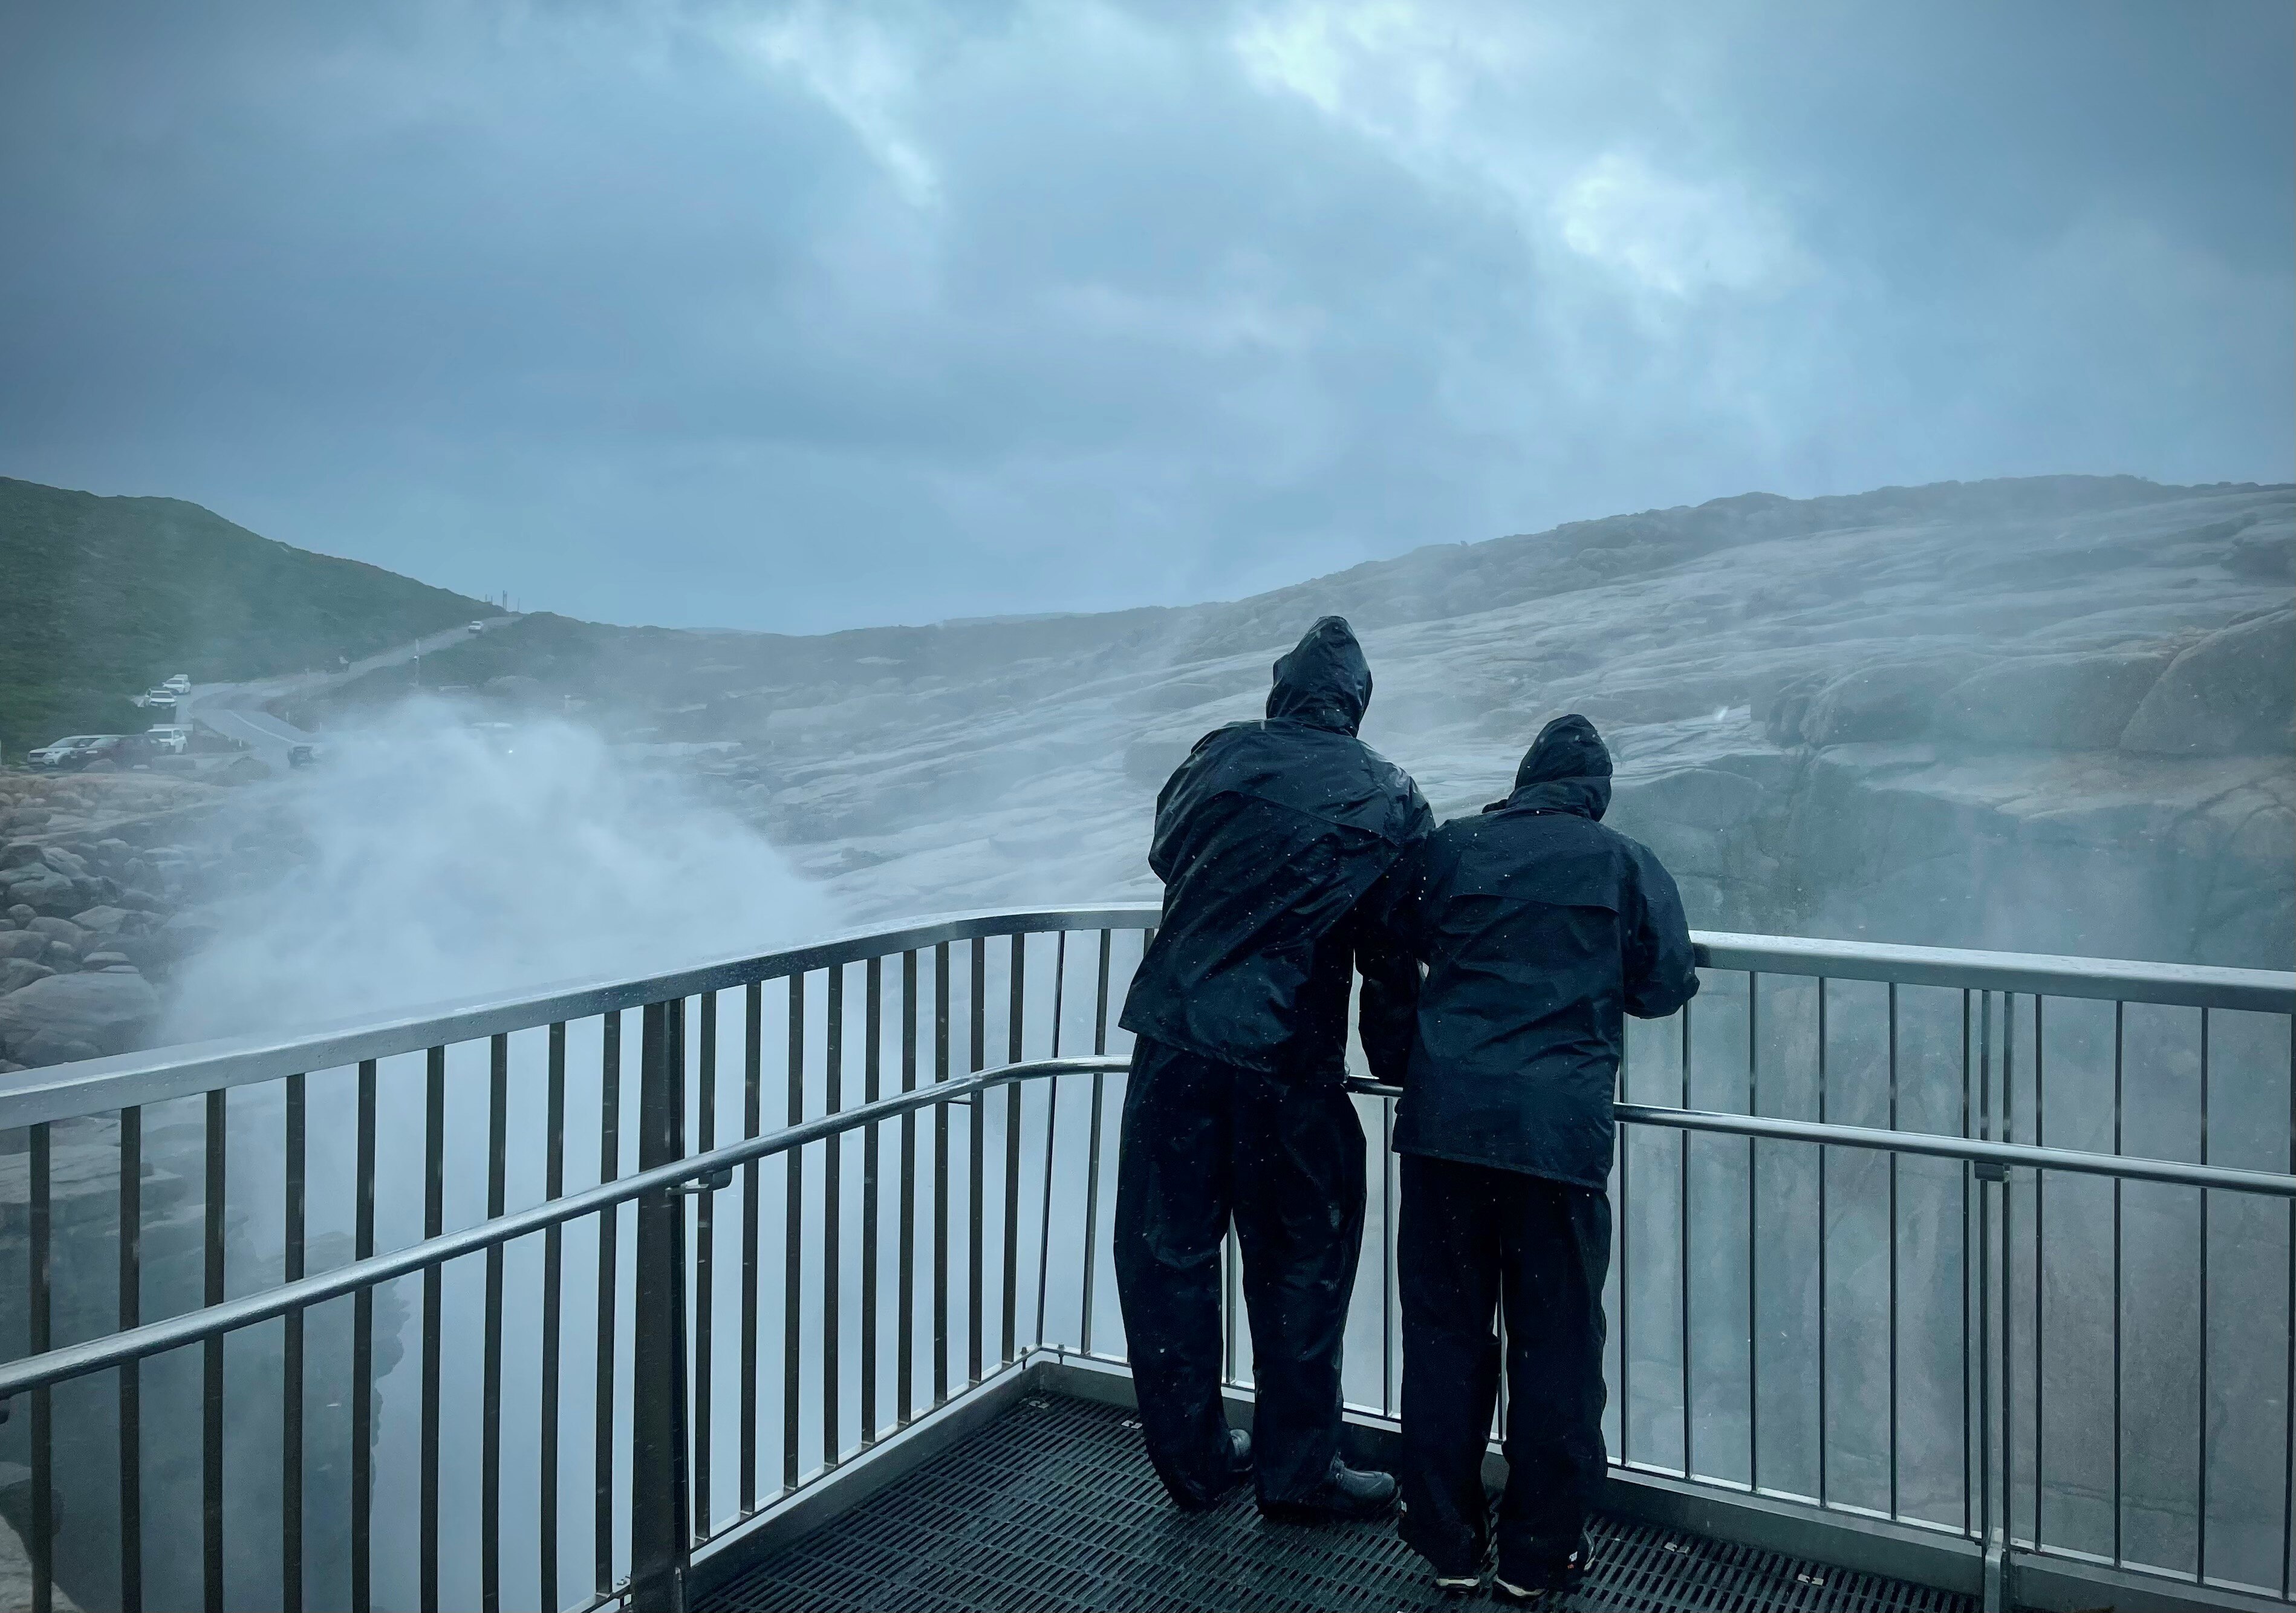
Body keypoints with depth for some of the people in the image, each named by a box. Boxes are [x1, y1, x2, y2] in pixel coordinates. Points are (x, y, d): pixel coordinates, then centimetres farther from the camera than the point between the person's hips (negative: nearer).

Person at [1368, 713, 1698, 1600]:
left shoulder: (1452, 845, 6)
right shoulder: (1627, 864, 4)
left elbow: (1385, 934, 16)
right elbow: (1664, 986, 6)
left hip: (1444, 1120, 2)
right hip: (1562, 1131, -1)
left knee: (1444, 1334, 12)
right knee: (1557, 1345, 11)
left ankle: (1449, 1542, 23)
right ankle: (1538, 1555, 20)